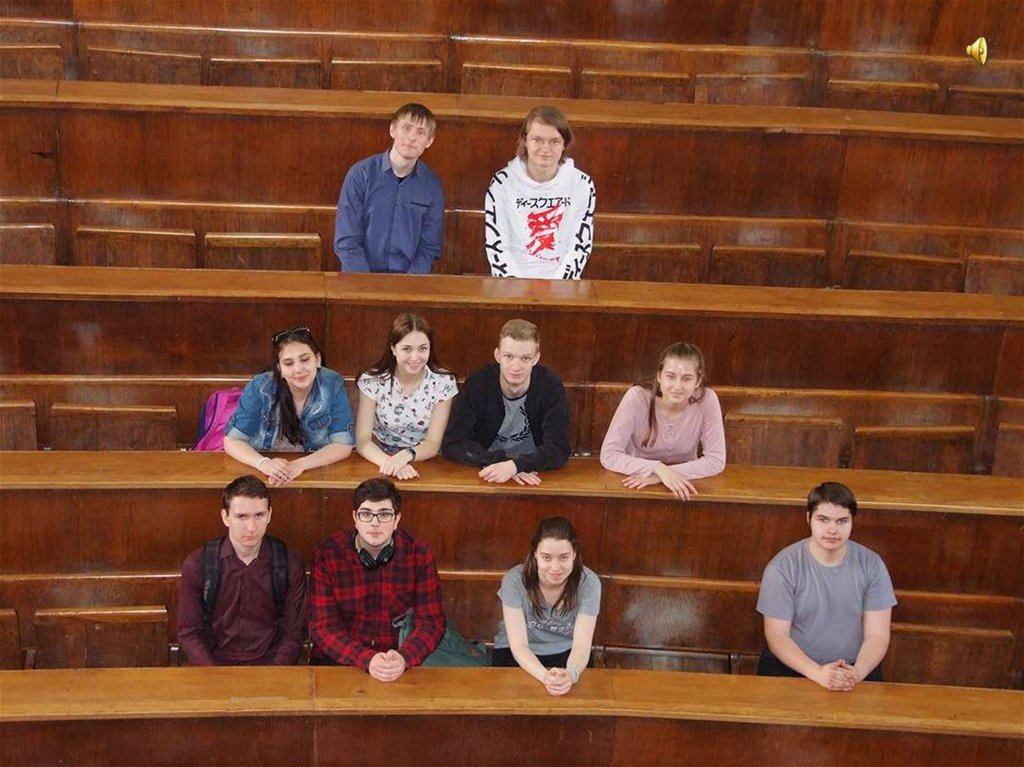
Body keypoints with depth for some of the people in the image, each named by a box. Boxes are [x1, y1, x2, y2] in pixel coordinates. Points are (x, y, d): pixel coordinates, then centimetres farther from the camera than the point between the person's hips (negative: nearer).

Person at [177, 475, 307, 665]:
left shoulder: (290, 564, 0)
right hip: (214, 663, 0)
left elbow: (293, 633, 4)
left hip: (269, 665, 0)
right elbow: (189, 633, 3)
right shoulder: (196, 565, -1)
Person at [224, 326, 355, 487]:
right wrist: (263, 463, -27)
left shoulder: (333, 385, -12)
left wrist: (301, 464, -27)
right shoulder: (260, 388, -12)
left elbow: (343, 444, -12)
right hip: (266, 477, 0)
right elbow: (232, 440, -8)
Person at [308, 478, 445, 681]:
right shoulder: (328, 554, -7)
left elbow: (431, 622, -4)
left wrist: (403, 658, -24)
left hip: (399, 664, 1)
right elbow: (322, 626, -9)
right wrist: (367, 660, -25)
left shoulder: (418, 553, -4)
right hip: (338, 660, 0)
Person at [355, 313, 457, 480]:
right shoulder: (372, 380, -9)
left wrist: (407, 455, -31)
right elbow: (362, 440, -13)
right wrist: (389, 463, -33)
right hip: (382, 460, 0)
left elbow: (433, 443, -10)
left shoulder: (444, 382, -8)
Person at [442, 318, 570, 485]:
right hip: (485, 477, 0)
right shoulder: (478, 384, -10)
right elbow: (452, 444, -12)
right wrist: (501, 462, -24)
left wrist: (515, 465, -31)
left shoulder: (550, 386, -10)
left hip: (532, 477, 0)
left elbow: (558, 449, -16)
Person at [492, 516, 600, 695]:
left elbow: (581, 644, -21)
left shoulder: (588, 583, -18)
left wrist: (571, 674, -44)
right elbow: (518, 644, -22)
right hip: (518, 654, -1)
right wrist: (545, 676, -42)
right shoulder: (515, 580, -21)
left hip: (566, 653, 1)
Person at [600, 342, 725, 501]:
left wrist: (660, 475, -25)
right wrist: (658, 468, -34)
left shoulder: (707, 400, -16)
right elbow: (608, 455, -21)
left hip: (681, 489, 1)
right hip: (637, 487, -1)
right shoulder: (637, 397, -19)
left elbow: (716, 460, -16)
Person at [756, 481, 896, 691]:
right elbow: (777, 635, -10)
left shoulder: (871, 565, -3)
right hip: (791, 664, -2)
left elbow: (877, 636, -4)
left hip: (855, 667, 2)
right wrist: (817, 673, -25)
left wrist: (857, 673, -23)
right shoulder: (782, 567, -10)